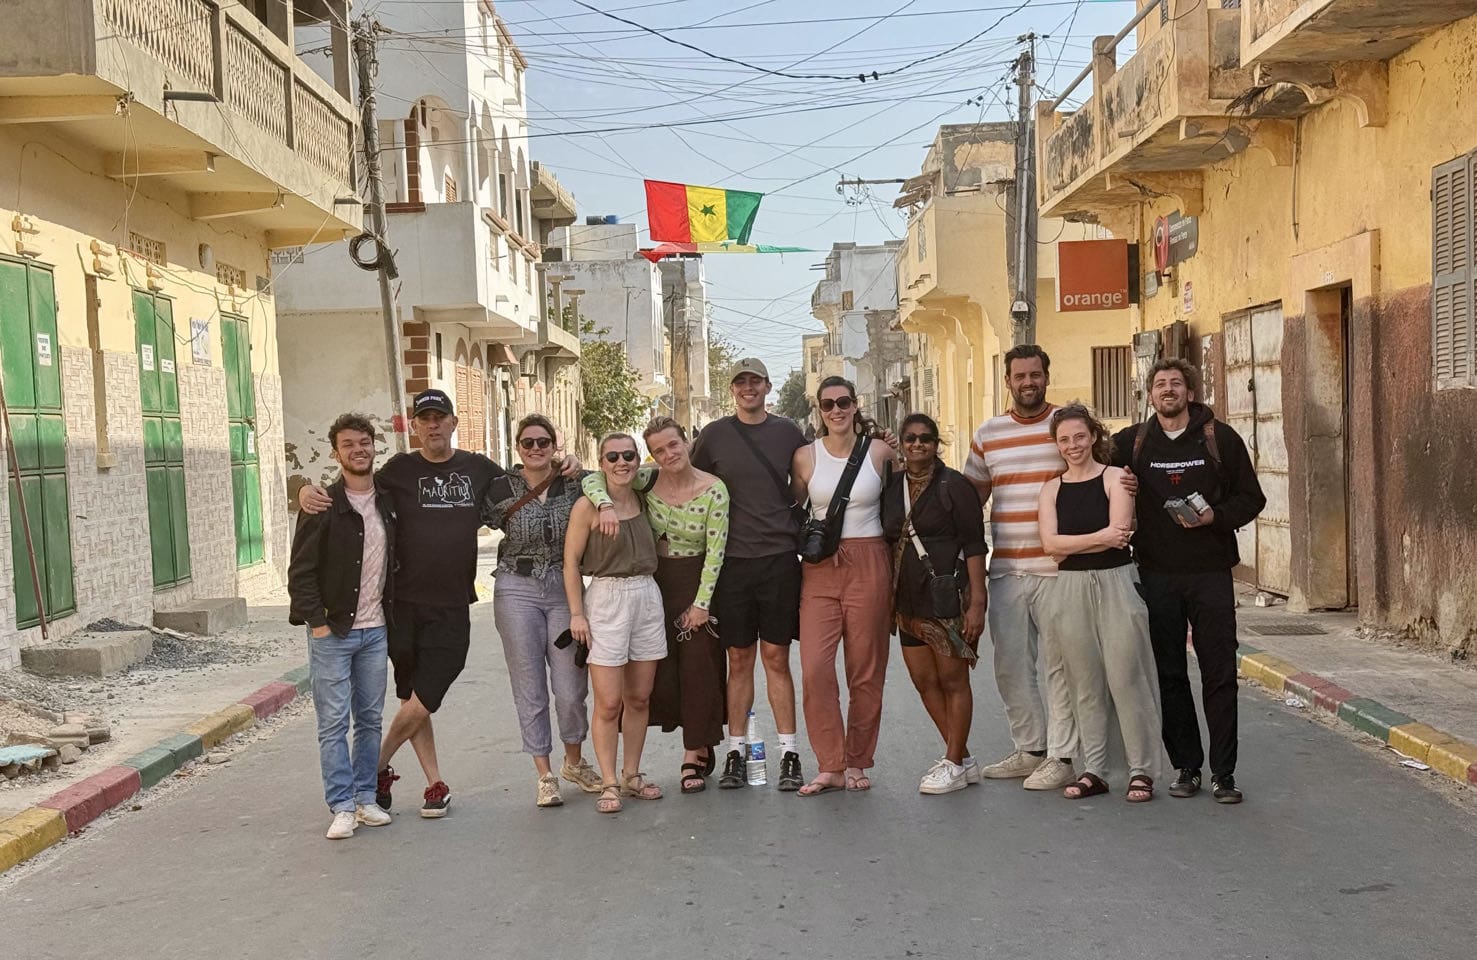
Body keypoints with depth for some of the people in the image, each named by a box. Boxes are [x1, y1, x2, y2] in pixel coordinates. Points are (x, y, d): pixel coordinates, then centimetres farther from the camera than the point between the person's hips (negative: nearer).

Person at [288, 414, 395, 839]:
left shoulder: (389, 502, 7)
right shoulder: (324, 506, -8)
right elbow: (301, 572, -8)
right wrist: (318, 623, -13)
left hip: (374, 629, 5)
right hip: (332, 631, -5)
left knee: (370, 719, 10)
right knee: (334, 722, -2)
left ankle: (366, 797, 20)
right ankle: (342, 807, 4)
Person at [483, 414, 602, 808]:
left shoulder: (573, 484, 0)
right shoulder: (501, 489, -2)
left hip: (565, 589, 1)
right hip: (517, 591, -1)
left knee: (570, 686, 2)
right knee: (530, 688, 4)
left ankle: (574, 761, 27)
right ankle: (544, 775, 16)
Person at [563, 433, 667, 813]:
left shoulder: (643, 501, 9)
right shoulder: (587, 505, -7)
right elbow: (571, 561, -6)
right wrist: (577, 613, -9)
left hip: (648, 597, 5)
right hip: (606, 599, -5)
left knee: (639, 697, 10)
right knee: (609, 703, -4)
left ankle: (632, 775, 22)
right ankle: (609, 783, 6)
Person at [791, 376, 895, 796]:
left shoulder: (880, 451, 2)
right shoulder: (805, 456, 4)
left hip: (869, 566, -1)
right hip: (820, 569, 1)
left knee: (866, 672, 4)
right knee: (814, 670, -8)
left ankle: (857, 764, 18)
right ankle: (830, 766, 4)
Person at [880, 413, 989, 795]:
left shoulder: (953, 485, -5)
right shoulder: (892, 487, 12)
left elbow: (974, 546, -8)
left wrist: (977, 602, -14)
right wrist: (889, 600, 14)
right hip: (909, 601, 6)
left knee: (953, 680, 1)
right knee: (924, 681, 9)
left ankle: (954, 763, 11)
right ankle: (963, 758, 22)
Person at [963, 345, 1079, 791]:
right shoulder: (987, 434, 11)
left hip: (1058, 568, -4)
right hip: (1005, 570, 4)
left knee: (1060, 663, -1)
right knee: (1010, 666, 9)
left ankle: (1061, 757, 9)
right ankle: (1029, 750, 24)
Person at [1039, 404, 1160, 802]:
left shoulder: (1115, 477, 0)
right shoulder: (1052, 489, 11)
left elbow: (1117, 533, -13)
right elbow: (1050, 543, -2)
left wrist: (1071, 546, -7)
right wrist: (1100, 537, -10)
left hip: (1116, 585, -4)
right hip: (1069, 590, 4)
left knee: (1125, 677, -4)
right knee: (1085, 683, 8)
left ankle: (1141, 770, 6)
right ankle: (1094, 771, 15)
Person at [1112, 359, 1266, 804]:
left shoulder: (1221, 438, 3)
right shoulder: (1130, 443, 7)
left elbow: (1251, 498, 5)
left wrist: (1215, 516, -13)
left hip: (1210, 572, -1)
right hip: (1156, 575, 1)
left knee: (1220, 674, -1)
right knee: (1169, 675, 6)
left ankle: (1223, 772, 7)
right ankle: (1186, 766, 17)